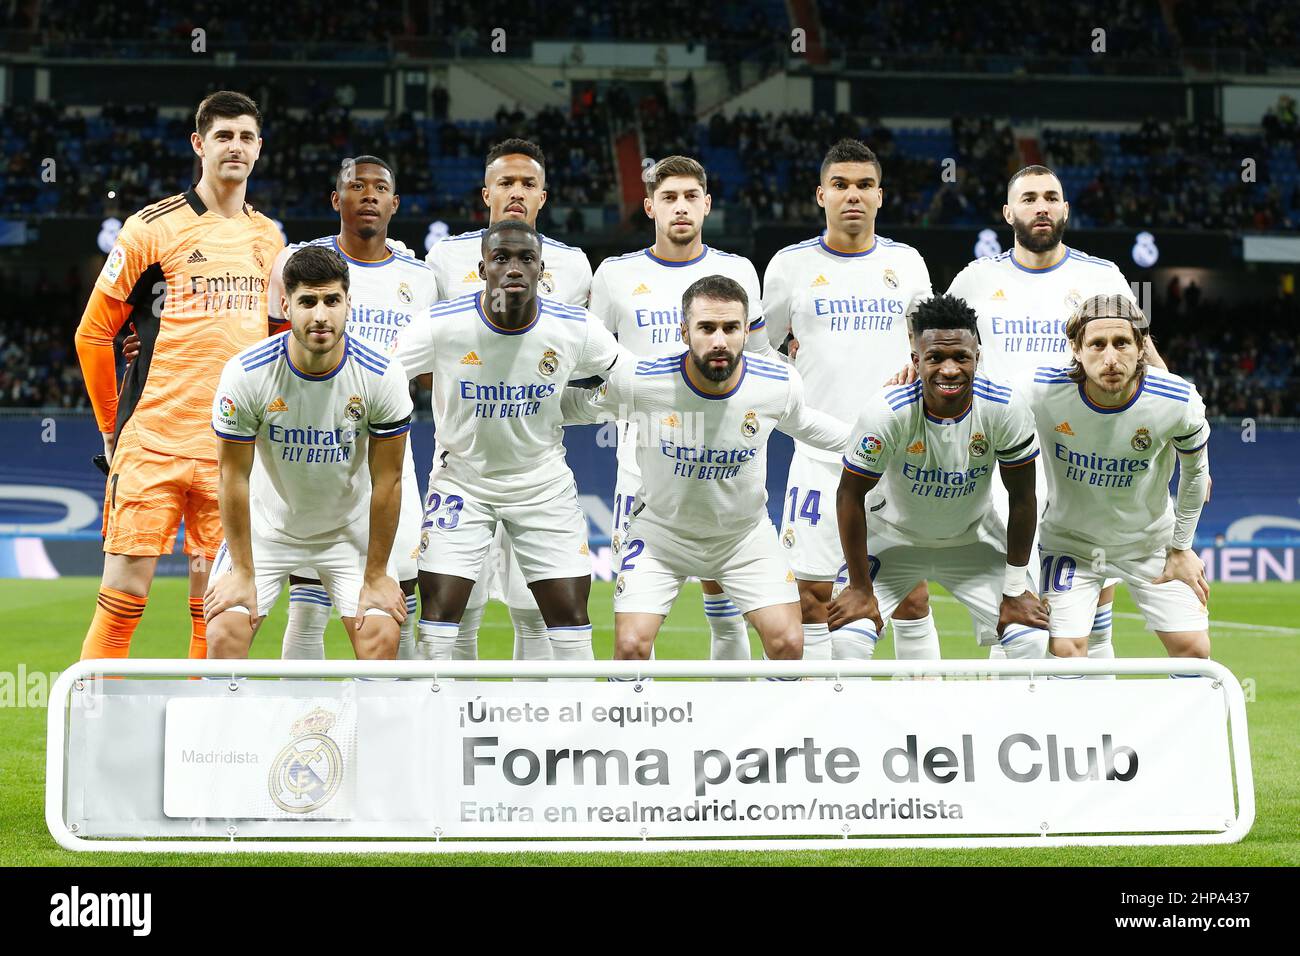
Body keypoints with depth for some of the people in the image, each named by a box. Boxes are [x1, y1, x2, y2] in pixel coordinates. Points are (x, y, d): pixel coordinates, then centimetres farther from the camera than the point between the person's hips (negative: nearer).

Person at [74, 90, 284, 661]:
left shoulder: (269, 239, 12)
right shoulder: (154, 227, -2)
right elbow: (93, 333, 2)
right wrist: (113, 427, 4)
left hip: (234, 450, 4)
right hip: (154, 443, -4)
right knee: (124, 594, -6)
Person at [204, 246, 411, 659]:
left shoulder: (382, 376, -21)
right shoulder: (245, 374, -22)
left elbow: (386, 481, -12)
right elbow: (235, 476, -12)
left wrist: (375, 577, -9)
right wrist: (242, 572, -9)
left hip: (351, 530, 1)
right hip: (264, 527, 0)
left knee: (381, 638, -14)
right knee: (224, 635, -14)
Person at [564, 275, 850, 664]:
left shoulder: (779, 384, -18)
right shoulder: (637, 381, -24)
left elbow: (802, 423, 7)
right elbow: (580, 408, -1)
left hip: (746, 533, 2)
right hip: (661, 529, -1)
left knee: (788, 644, -9)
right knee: (631, 646, -14)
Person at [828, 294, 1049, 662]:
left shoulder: (1005, 408, -25)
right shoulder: (886, 411, -31)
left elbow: (1021, 497, -12)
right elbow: (851, 495, -18)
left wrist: (1016, 589, -9)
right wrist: (860, 589, -15)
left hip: (974, 538, 2)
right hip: (893, 536, -2)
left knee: (1032, 639, -9)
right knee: (848, 638, -19)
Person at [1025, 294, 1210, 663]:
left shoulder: (1178, 402, -25)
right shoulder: (1042, 391, -27)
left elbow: (1195, 470, -2)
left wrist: (1182, 548, 5)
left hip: (1151, 541, 1)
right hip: (1069, 539, -1)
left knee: (1194, 649, -1)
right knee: (1065, 652, -11)